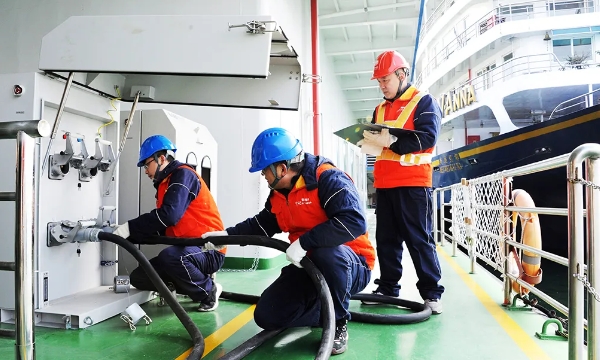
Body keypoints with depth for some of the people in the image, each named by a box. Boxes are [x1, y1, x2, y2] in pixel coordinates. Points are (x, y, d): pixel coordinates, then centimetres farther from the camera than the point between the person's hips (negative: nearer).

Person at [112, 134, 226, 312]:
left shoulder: (183, 174, -11)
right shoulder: (165, 184, 16)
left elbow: (169, 215, -26)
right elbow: (161, 227, 13)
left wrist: (130, 228, -20)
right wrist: (131, 233, 1)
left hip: (209, 251, -9)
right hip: (188, 250, 9)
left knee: (169, 256, -36)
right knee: (139, 278, 2)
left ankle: (209, 291, -9)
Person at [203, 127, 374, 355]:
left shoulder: (328, 179, -23)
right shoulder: (279, 193, 4)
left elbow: (355, 222, -36)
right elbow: (262, 224, 19)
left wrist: (304, 243, -33)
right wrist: (226, 234, 10)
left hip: (350, 266, -7)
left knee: (327, 253, -41)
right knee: (267, 316, -4)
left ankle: (338, 322, -15)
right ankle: (329, 311, 13)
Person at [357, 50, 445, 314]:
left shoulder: (424, 102, 1)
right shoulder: (380, 109, 20)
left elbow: (427, 137, -14)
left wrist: (391, 139, -21)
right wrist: (368, 140, -5)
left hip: (413, 183, -6)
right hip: (384, 184, 7)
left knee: (419, 240, -3)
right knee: (386, 239, 9)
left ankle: (431, 292, 6)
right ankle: (387, 288, 18)